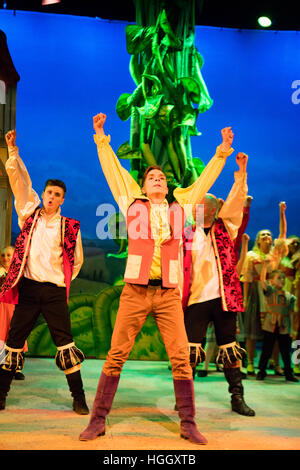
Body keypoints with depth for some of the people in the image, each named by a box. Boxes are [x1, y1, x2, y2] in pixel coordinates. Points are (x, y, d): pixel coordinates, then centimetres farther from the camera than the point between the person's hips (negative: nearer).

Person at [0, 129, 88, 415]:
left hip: (54, 292, -1)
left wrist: (64, 281, 9)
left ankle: (79, 399, 7)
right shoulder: (29, 215, 8)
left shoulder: (70, 227, 4)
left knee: (65, 345, -2)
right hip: (28, 287, 2)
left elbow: (76, 260, 13)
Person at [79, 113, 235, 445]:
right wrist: (101, 138, 23)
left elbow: (204, 179, 24)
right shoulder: (133, 204, 11)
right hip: (134, 292, -1)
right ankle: (98, 420, 10)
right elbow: (113, 169, 18)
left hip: (169, 293, 1)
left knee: (181, 357, -2)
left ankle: (188, 424, 10)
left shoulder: (180, 207, 15)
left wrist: (222, 151, 29)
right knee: (116, 356, -1)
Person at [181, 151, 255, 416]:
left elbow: (235, 202, -5)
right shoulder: (187, 235, 9)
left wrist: (242, 172, -12)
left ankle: (237, 398, 18)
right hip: (196, 299, 0)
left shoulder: (225, 228, 7)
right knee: (190, 351, -1)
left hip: (223, 297, 0)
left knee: (230, 350, 7)